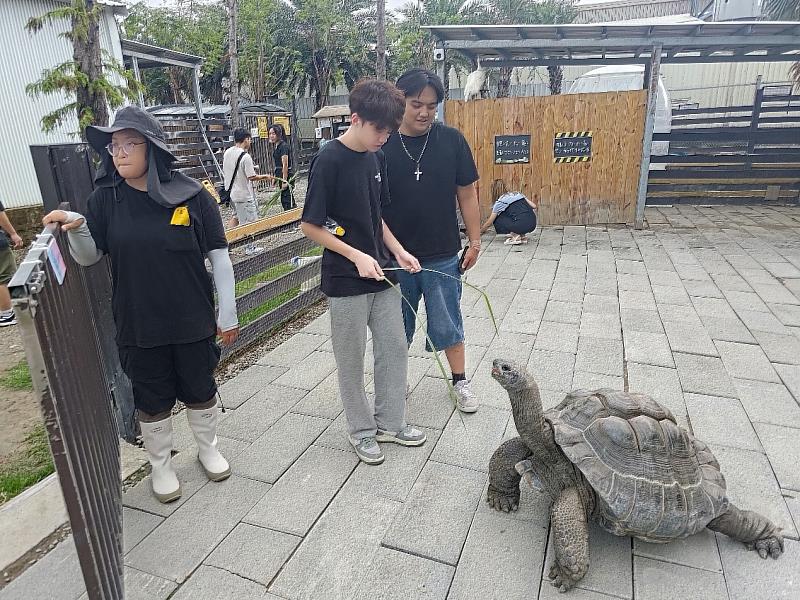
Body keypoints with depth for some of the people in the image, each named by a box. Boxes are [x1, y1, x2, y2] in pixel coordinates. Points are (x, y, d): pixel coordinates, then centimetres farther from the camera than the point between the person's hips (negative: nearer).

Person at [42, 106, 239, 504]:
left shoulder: (191, 196, -9)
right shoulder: (106, 199, -3)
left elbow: (218, 256, -5)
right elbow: (89, 257, 3)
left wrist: (228, 313, -3)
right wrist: (76, 228, -18)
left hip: (193, 321, -1)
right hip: (138, 325, 1)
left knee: (200, 391, 16)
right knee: (152, 400, 15)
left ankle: (207, 448, 42)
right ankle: (160, 465, 38)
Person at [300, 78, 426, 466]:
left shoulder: (376, 157, 6)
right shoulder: (329, 161, -15)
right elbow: (309, 226, -14)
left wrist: (398, 251, 3)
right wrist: (357, 256, -19)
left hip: (380, 273, 7)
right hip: (346, 279, -7)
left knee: (395, 349, 13)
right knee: (352, 360, 8)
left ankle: (390, 422, 31)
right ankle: (362, 431, 28)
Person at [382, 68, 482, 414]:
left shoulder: (452, 141, -4)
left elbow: (467, 194, 2)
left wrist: (474, 241, 2)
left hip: (442, 256, 0)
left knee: (448, 324, 12)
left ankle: (460, 381, 32)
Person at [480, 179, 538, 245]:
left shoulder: (500, 202, 8)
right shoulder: (517, 194, 23)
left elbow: (489, 223, 17)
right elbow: (534, 206, 18)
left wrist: (481, 230, 35)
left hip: (522, 225, -7)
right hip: (533, 223, 7)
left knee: (496, 220, 13)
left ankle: (515, 237, 3)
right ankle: (522, 235, 19)